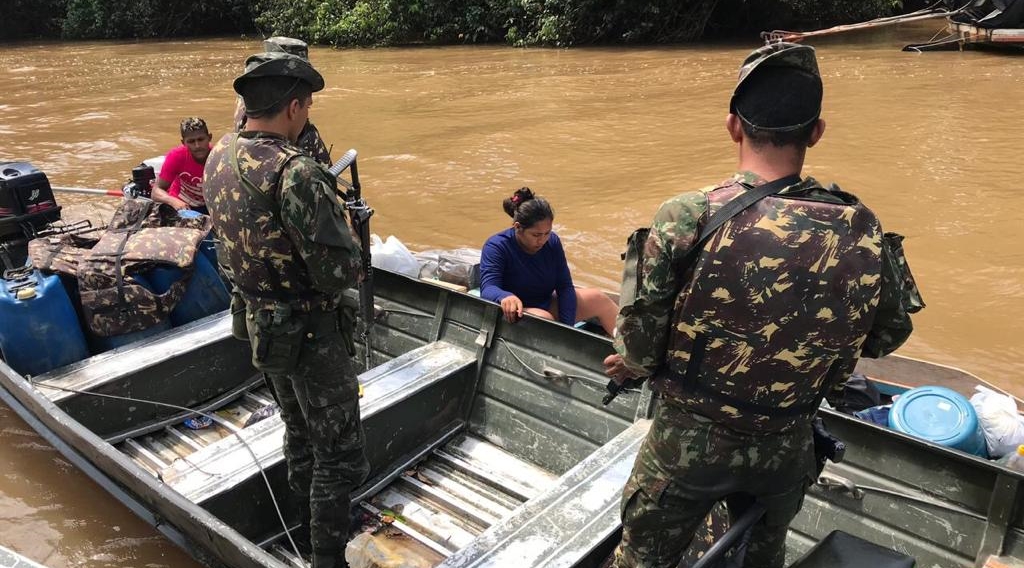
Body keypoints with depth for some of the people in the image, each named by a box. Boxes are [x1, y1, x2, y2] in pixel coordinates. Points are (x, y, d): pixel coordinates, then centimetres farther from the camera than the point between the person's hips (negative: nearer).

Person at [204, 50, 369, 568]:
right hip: (310, 334, -9)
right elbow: (341, 273, -26)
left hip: (260, 323, 9)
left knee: (300, 435, 25)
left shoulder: (219, 157, 0)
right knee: (339, 453, 6)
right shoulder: (296, 173, -27)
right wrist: (347, 234, -4)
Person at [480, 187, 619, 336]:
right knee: (544, 319, -36)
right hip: (516, 314, -6)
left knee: (600, 300, -6)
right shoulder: (496, 247, -19)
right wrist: (505, 296, -56)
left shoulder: (552, 241, -4)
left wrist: (567, 326, -18)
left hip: (548, 305, 6)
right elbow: (487, 288, -31)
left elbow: (565, 286, -6)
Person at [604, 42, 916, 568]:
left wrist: (632, 363, 8)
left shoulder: (685, 219, -24)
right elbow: (841, 366, -1)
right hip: (787, 448, 4)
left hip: (688, 442, -3)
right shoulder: (863, 229, -12)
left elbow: (639, 350, -15)